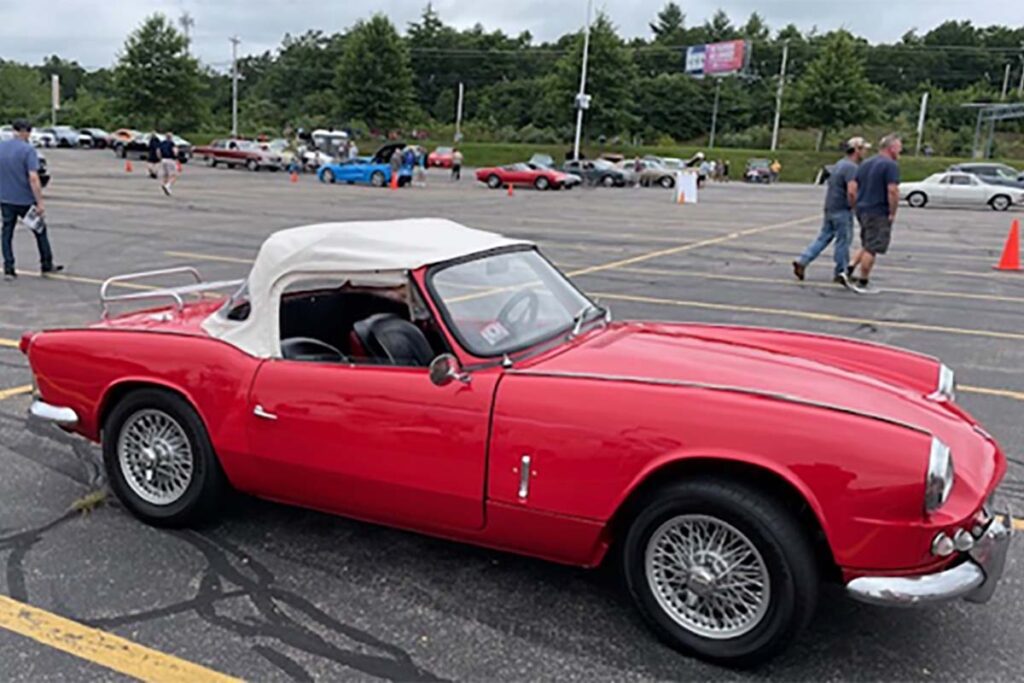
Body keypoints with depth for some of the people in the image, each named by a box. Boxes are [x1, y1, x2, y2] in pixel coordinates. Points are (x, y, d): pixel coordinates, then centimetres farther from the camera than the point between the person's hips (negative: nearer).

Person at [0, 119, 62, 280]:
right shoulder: (28, 150, -14)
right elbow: (33, 178, -21)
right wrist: (40, 203, -20)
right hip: (25, 200, -5)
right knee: (40, 231, 12)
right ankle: (46, 266, 19)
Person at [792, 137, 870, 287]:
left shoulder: (840, 164, 15)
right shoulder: (851, 167, -16)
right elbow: (851, 191, -27)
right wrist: (854, 206, -11)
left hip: (830, 208, 9)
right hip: (842, 210, -9)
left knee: (823, 237, 12)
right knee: (843, 241, 1)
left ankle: (802, 261, 5)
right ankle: (840, 272, 8)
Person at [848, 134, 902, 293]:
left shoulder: (865, 164, 14)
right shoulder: (890, 165, -12)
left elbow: (854, 187, 16)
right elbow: (892, 190, -20)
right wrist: (892, 213, -12)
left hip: (862, 210, 8)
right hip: (879, 213, -8)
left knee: (867, 245, 21)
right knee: (872, 248, 0)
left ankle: (850, 270, 11)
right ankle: (863, 283, 5)